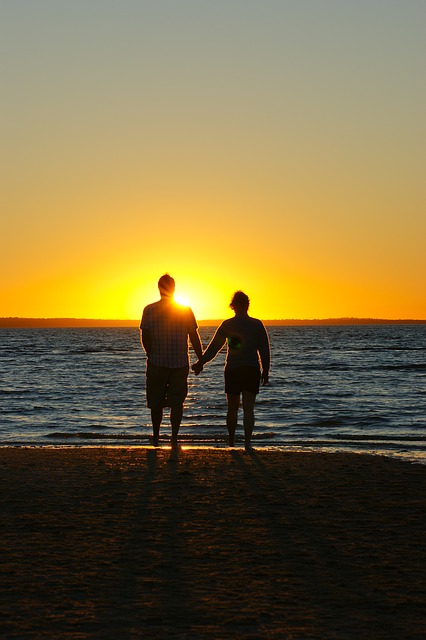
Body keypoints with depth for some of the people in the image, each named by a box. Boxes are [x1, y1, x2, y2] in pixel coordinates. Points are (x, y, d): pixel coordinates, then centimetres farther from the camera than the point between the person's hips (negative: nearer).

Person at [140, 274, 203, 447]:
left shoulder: (149, 310, -3)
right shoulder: (185, 310, -2)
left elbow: (145, 337, -5)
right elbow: (194, 337, -1)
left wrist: (151, 355, 10)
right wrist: (200, 359, 8)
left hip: (156, 363, 0)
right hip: (180, 362, 0)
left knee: (156, 402, 13)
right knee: (177, 402, 7)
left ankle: (156, 437, 17)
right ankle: (174, 438, 3)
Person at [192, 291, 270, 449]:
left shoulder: (227, 325, -1)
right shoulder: (257, 324, 1)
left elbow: (213, 347, 0)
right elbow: (264, 350, 2)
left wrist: (200, 363, 8)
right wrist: (265, 371, 10)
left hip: (232, 370, 1)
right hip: (252, 370, 0)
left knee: (232, 408, 13)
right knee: (248, 408, -2)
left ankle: (231, 442, 20)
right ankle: (247, 441, -14)